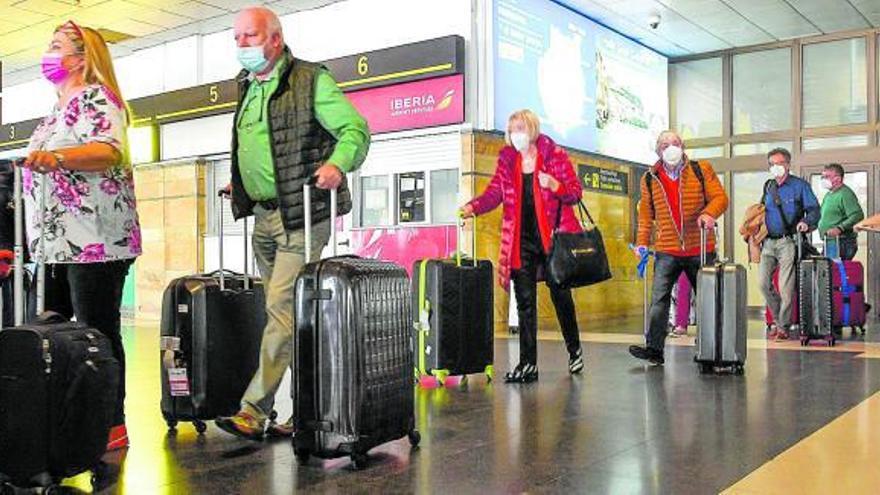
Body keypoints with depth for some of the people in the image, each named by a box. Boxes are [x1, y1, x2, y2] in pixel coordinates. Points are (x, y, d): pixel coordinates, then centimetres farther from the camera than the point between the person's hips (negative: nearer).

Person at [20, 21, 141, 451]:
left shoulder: (96, 99, -6)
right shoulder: (60, 108, 23)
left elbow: (109, 151, -24)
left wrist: (54, 156, -38)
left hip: (93, 242, -10)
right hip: (55, 243, 10)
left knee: (98, 335, -6)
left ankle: (113, 427, 1)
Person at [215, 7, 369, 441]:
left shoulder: (310, 79, -5)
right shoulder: (248, 88, 18)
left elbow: (356, 130, -11)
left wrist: (338, 163, -28)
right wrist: (241, 184, 20)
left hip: (301, 215, -8)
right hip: (264, 215, 8)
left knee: (282, 310, -12)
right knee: (290, 316, 11)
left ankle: (254, 411, -9)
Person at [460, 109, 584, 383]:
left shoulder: (554, 155, -2)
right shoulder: (507, 160, 8)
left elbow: (575, 192, -1)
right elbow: (494, 192, 1)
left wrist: (555, 186, -22)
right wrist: (472, 207, -18)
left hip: (552, 237, -3)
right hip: (522, 241, 3)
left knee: (560, 295, 7)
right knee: (524, 301, 1)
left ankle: (575, 350, 29)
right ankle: (528, 364, 6)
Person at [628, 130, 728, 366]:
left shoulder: (701, 170, 5)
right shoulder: (650, 179, 9)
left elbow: (720, 197, -1)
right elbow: (646, 214, 13)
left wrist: (708, 213, -22)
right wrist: (642, 242, 3)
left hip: (699, 249, 0)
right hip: (667, 251, 0)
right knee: (659, 299, -10)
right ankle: (654, 348, -9)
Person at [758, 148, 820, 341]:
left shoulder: (800, 185, 1)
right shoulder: (768, 187, 16)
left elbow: (814, 210, -4)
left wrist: (806, 222, -23)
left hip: (788, 242, -5)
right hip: (769, 242, 5)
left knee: (786, 287, -6)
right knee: (763, 282, -2)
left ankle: (783, 326, 4)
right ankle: (778, 318, 17)